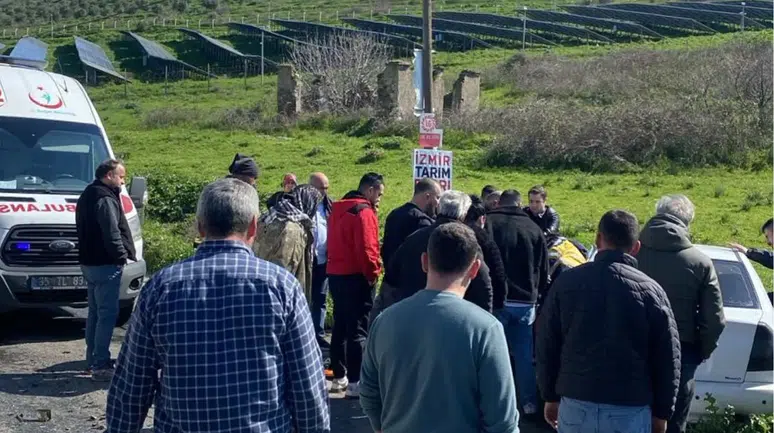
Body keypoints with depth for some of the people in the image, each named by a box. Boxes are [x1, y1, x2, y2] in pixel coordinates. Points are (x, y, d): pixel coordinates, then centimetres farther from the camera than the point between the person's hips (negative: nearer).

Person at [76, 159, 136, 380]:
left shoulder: (88, 196, 16)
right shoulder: (105, 199, -16)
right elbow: (112, 234, -23)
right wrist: (124, 257, -15)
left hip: (89, 262, 11)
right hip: (105, 265, -11)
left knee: (95, 313, 16)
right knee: (107, 315, -8)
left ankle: (92, 360, 24)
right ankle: (101, 365, -8)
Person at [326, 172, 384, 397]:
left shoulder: (338, 208, 14)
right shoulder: (363, 211, -14)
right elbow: (365, 248, -22)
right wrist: (373, 273, -10)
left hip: (336, 274, 9)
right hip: (356, 277, -9)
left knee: (341, 326, 15)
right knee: (359, 329, -5)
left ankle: (339, 377, 22)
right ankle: (355, 381, -4)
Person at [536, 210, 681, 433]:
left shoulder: (567, 282, -1)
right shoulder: (650, 291, -6)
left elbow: (546, 345, 5)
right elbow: (667, 359, -2)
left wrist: (551, 396, 16)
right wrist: (661, 413, 8)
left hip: (575, 404, 2)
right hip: (630, 410, -1)